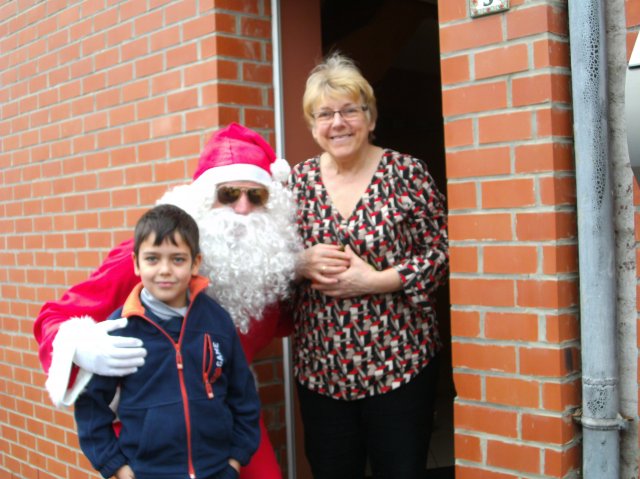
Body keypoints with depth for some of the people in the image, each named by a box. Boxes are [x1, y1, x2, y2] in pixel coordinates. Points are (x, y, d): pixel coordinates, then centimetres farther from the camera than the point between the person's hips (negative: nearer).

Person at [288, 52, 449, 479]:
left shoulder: (406, 172, -4)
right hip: (321, 368, 3)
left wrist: (374, 280, -16)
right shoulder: (298, 181, 5)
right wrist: (302, 264, -12)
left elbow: (441, 253, -6)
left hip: (400, 363, -3)